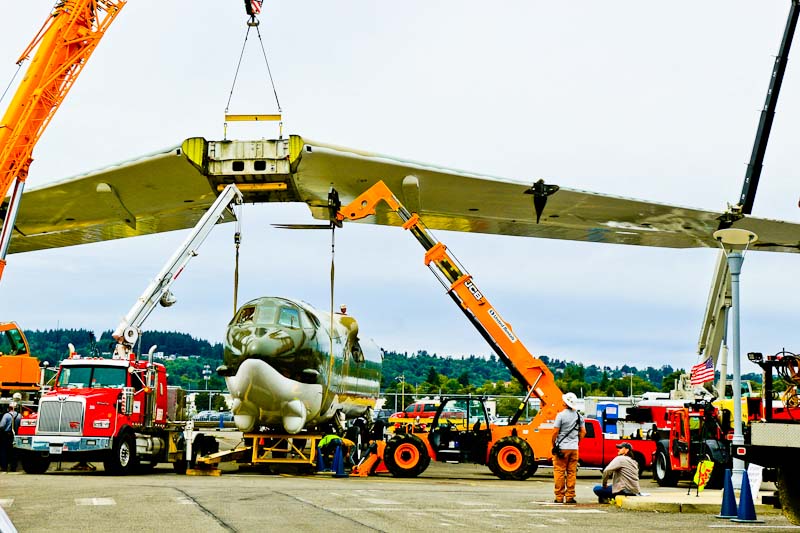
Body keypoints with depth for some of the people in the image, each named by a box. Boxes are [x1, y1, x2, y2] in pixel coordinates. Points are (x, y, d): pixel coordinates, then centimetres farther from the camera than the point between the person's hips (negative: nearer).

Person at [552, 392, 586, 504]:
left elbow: (555, 432, -12)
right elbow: (583, 432, 10)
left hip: (561, 448, -5)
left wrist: (554, 445, 0)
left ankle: (559, 497, 0)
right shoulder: (579, 416, 6)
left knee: (559, 472, 0)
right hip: (574, 448, 5)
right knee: (572, 472, 8)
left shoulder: (561, 415, -11)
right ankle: (570, 496, 7)